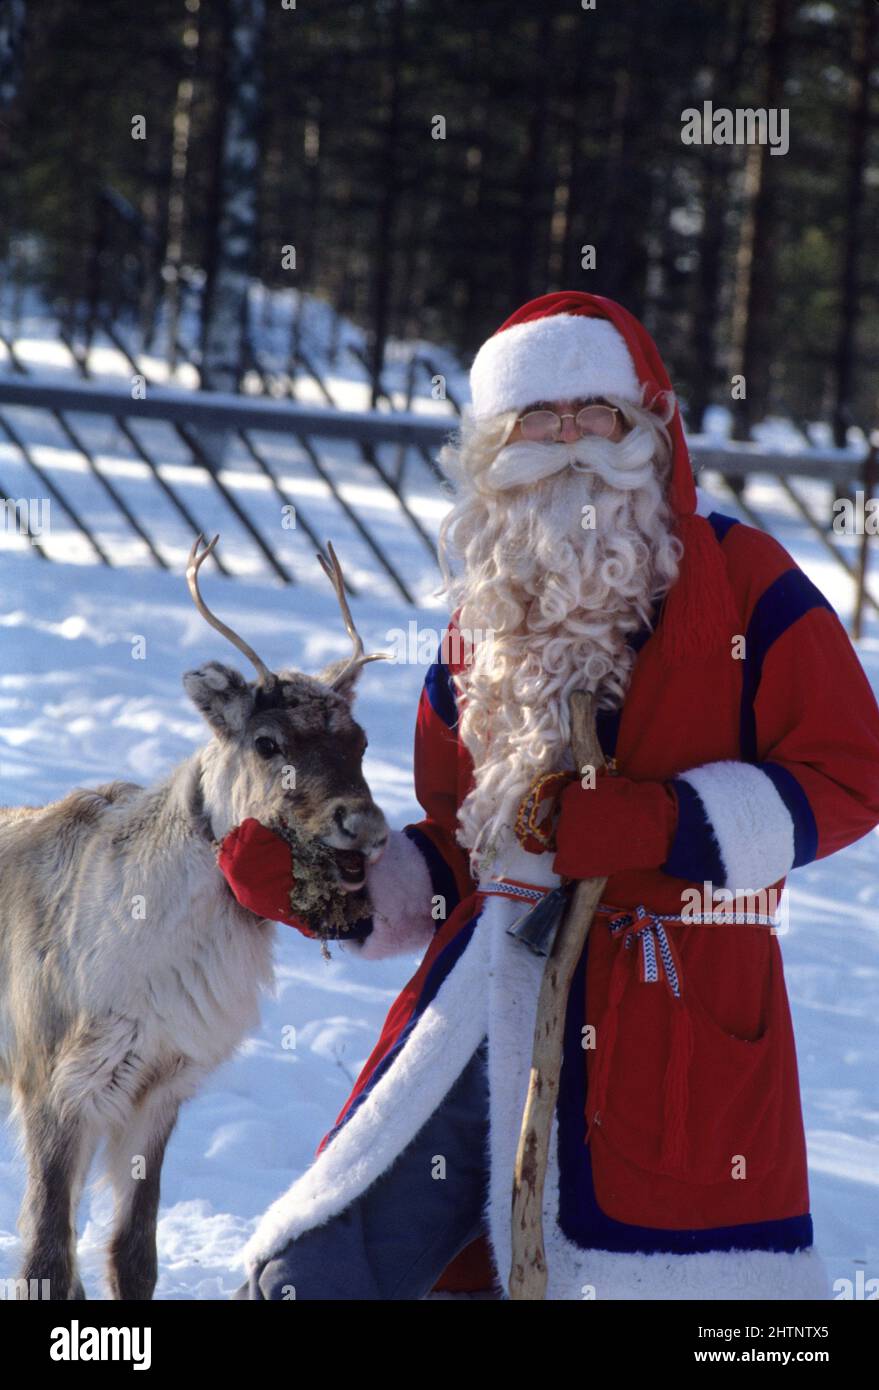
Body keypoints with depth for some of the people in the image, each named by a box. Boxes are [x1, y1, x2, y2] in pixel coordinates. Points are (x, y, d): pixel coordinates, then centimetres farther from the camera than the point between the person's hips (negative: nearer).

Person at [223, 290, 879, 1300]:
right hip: (489, 999, 5)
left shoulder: (740, 582, 1)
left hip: (678, 1011, -5)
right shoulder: (486, 621, 17)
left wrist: (647, 826, -15)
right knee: (313, 1270, 1)